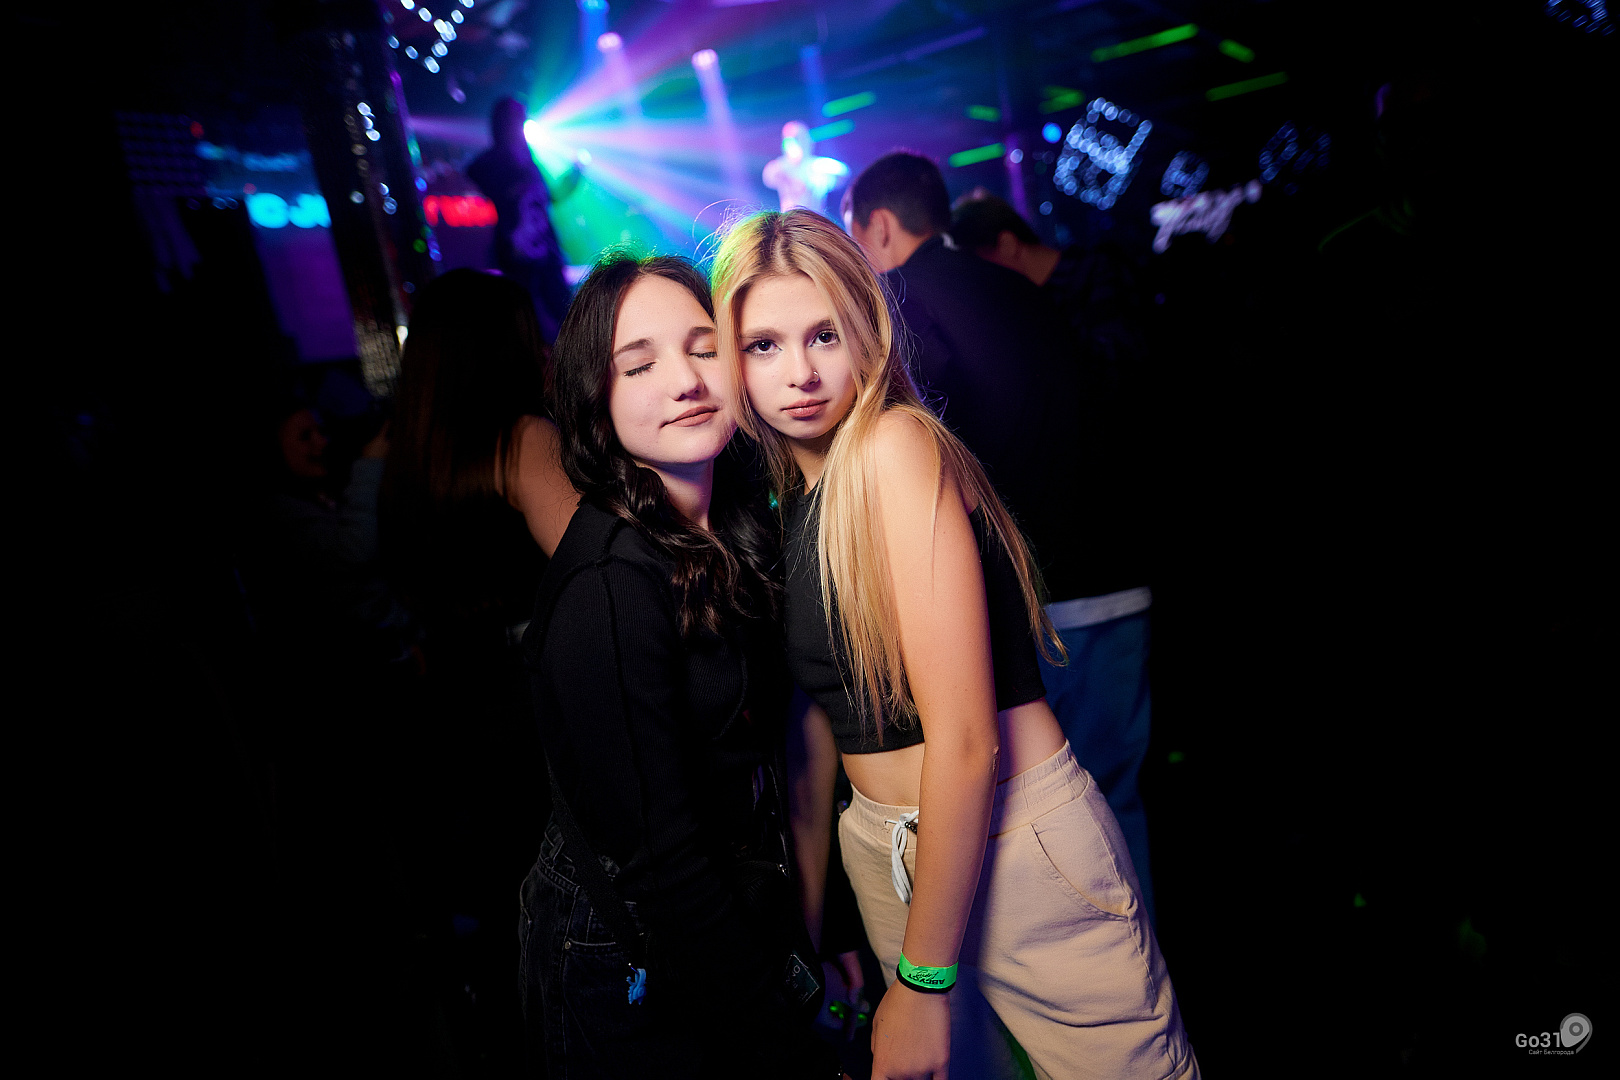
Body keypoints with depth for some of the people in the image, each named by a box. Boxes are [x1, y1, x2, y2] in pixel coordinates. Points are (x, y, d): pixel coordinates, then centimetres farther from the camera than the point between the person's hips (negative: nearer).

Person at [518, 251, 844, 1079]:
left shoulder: (740, 520, -3)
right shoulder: (608, 583, -28)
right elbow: (660, 859, -25)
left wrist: (816, 933, 7)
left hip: (742, 930, 7)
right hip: (635, 984, -7)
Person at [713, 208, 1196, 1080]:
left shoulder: (897, 445, -17)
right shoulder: (784, 495, 5)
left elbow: (966, 740, -21)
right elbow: (832, 711, 9)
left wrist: (922, 980, -14)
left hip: (1014, 840, -6)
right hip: (885, 847, 7)